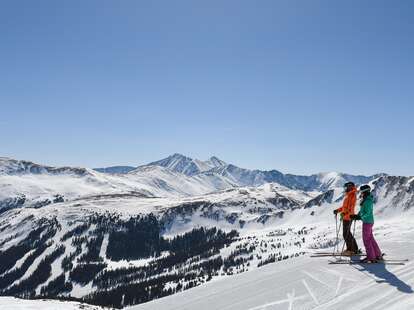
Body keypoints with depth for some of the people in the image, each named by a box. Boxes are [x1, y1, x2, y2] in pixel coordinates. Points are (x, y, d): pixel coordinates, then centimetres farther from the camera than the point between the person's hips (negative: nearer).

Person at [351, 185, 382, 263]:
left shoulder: (368, 201, -18)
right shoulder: (366, 200, 13)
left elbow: (367, 213, -24)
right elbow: (362, 211, 17)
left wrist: (359, 217, -30)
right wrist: (357, 216, 6)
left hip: (367, 222, -10)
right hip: (368, 222, 10)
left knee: (366, 239, -4)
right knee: (371, 238, 15)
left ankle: (371, 257, 1)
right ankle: (378, 255, 22)